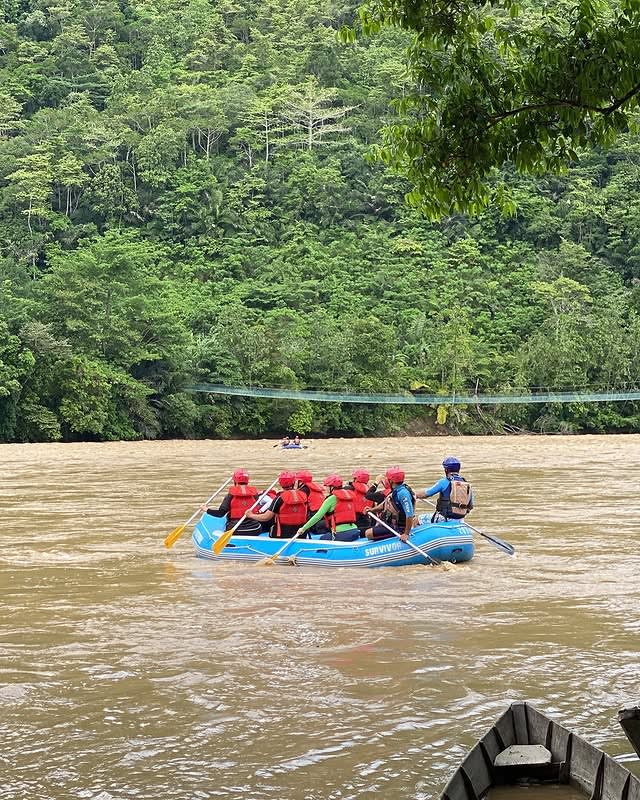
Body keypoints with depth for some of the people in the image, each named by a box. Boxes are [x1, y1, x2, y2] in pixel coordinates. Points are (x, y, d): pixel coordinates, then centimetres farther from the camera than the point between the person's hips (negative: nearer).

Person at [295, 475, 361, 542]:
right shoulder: (351, 495, 16)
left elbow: (318, 516, -7)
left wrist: (303, 528, -2)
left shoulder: (331, 498, -4)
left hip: (342, 534, -6)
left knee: (322, 539, 15)